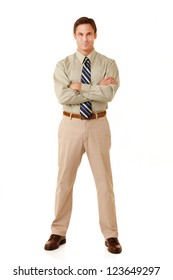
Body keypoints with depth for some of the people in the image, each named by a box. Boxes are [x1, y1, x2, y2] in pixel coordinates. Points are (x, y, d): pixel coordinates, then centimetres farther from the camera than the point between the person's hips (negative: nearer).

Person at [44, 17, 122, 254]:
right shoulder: (63, 65, 2)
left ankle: (110, 234, 16)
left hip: (98, 125, 0)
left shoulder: (108, 64, 1)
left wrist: (79, 87, -14)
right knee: (64, 179, 6)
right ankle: (59, 232, 19)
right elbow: (62, 96, -14)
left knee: (104, 180, 4)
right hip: (71, 125, 1)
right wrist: (97, 89, -14)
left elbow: (108, 94, -17)